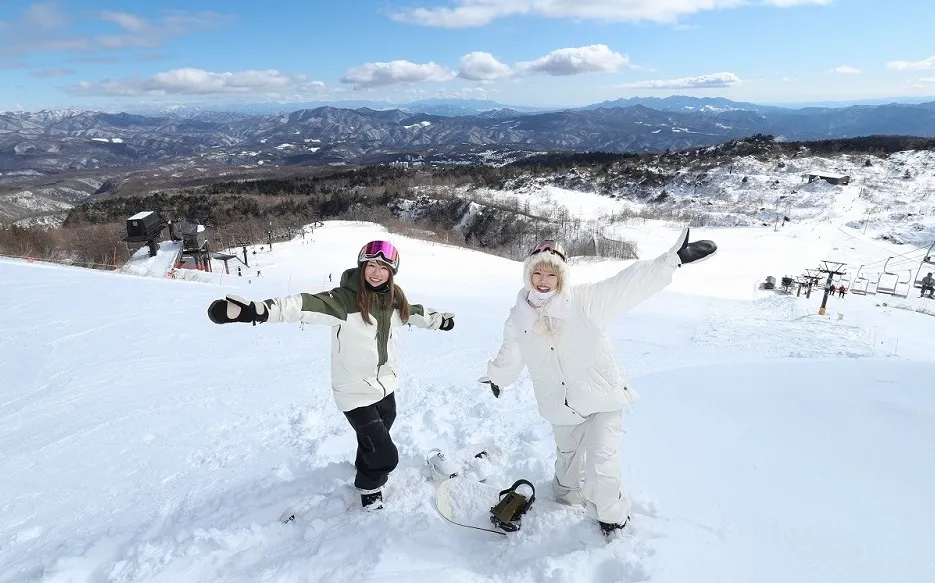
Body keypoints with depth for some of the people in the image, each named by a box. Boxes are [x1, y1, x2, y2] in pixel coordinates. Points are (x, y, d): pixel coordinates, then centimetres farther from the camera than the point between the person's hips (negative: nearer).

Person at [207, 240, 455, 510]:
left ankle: (367, 470, 57)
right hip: (356, 391, -6)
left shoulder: (393, 299, -2)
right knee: (385, 455, -4)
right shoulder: (343, 299, -22)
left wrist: (441, 319, 36)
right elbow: (306, 305, -37)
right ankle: (369, 485, 29)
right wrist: (257, 310, -53)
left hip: (385, 385, 6)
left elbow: (414, 312, 19)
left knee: (375, 438, 26)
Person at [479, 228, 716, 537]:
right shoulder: (519, 317, -4)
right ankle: (567, 492, 58)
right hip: (562, 405, 4)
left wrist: (673, 258, -34)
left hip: (602, 397, -4)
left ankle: (612, 515, 24)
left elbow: (630, 283, -25)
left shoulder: (584, 300, -16)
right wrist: (496, 376, 31)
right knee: (567, 455, 25)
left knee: (600, 464, -8)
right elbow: (509, 355, 15)